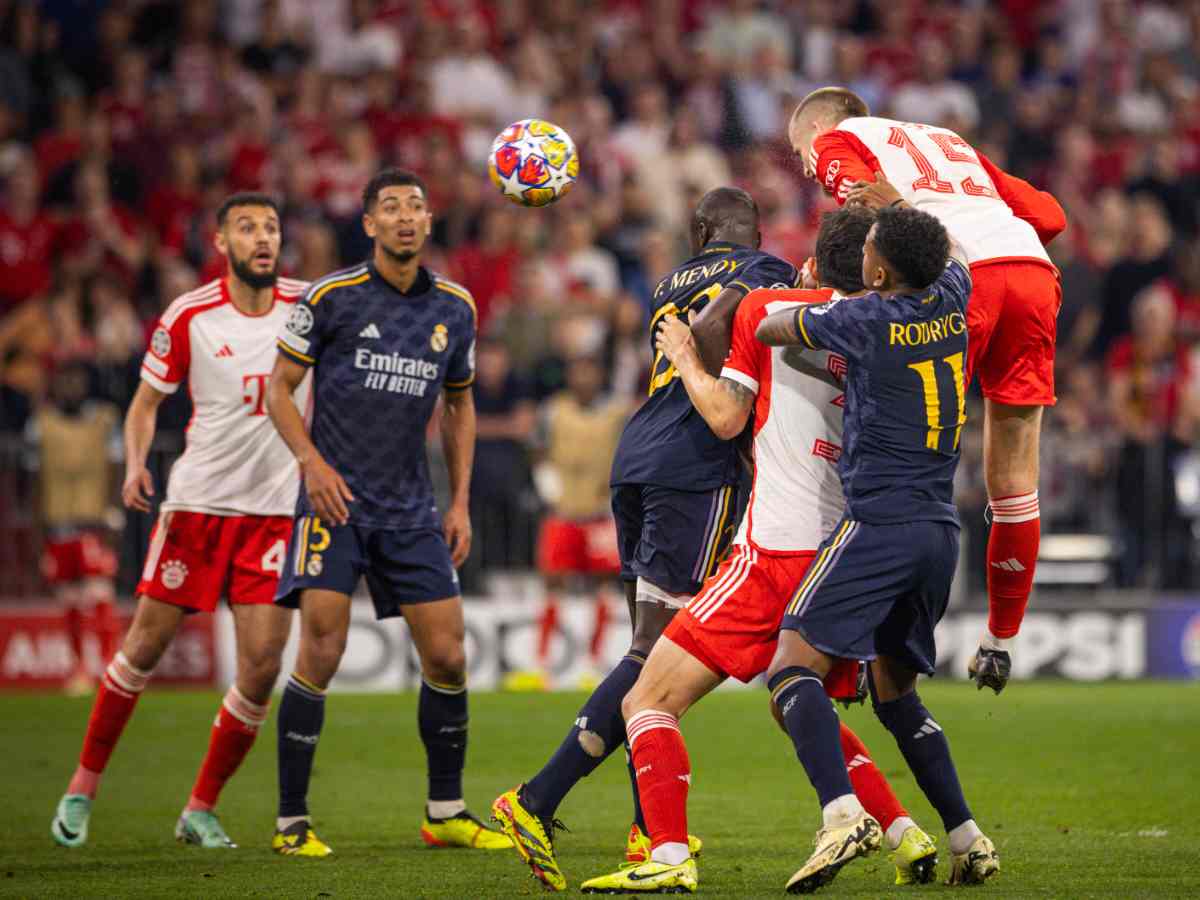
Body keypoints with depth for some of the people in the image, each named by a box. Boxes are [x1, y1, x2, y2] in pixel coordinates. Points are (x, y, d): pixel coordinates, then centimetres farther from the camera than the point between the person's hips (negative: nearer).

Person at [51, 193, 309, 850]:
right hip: (196, 501, -2)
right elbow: (146, 401, 4)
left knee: (262, 664, -7)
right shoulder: (188, 317, -4)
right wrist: (136, 465, -13)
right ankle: (84, 784, 19)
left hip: (274, 509, 2)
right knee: (146, 645, 1)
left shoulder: (307, 305, 1)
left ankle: (201, 809, 7)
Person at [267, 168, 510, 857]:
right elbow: (281, 387, 1)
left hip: (411, 510, 4)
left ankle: (446, 814, 17)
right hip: (335, 497, -4)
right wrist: (311, 460, -14)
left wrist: (461, 503, 12)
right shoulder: (332, 297, -5)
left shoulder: (455, 309, 8)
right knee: (322, 652, -14)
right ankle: (292, 822, -5)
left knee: (448, 656, 2)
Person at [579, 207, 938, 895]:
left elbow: (725, 416, -1)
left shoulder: (766, 308, -1)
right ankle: (909, 838, 19)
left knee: (648, 702, -3)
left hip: (777, 551, -6)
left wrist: (684, 356, 18)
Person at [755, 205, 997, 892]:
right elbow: (949, 253, 33)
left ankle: (843, 812, -34)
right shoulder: (951, 301, 7)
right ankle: (968, 839, 12)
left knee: (794, 666, -12)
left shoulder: (864, 320, -9)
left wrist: (808, 297, 26)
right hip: (942, 531, 7)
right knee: (895, 691, 20)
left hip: (880, 525, -7)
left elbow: (766, 331, 6)